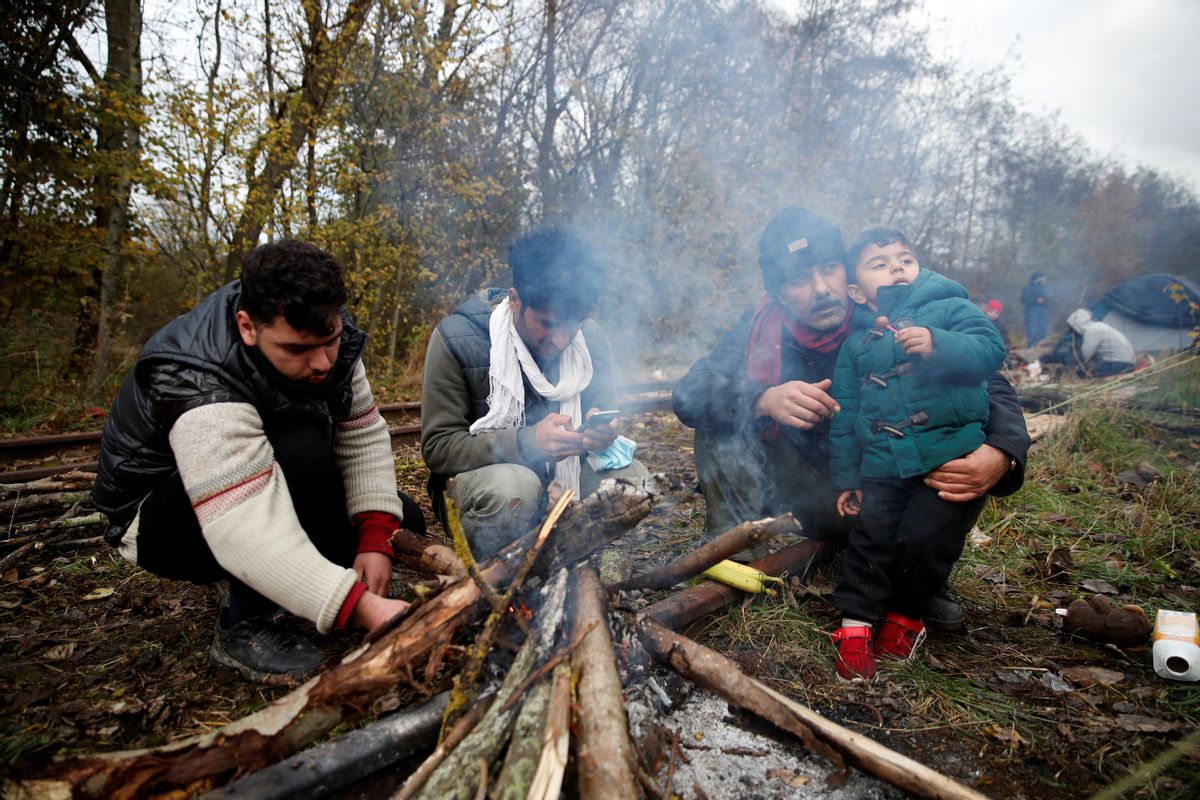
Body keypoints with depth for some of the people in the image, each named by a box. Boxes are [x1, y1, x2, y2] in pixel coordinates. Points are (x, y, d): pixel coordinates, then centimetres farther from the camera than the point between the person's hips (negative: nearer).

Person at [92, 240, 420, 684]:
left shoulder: (327, 335, -16)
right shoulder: (199, 384, -37)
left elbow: (363, 436, -12)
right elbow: (246, 534, -46)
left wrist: (376, 539, -23)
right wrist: (362, 608, -54)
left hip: (272, 487, 7)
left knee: (401, 521, -8)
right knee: (298, 451, -36)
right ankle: (244, 623, -17)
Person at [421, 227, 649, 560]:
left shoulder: (592, 340, -5)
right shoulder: (456, 339, -17)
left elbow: (605, 419, 3)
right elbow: (437, 448, -18)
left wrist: (601, 433, -25)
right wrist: (528, 442, -33)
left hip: (560, 474, 4)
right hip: (480, 474, -3)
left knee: (633, 477, -21)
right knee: (514, 487, -37)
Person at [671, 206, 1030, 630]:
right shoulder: (762, 327, -13)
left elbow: (990, 387, -20)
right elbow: (687, 393, -22)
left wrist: (1002, 455, -44)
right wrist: (764, 399, -41)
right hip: (809, 495, 0)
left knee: (974, 462, -26)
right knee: (723, 417, -20)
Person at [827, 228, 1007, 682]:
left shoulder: (949, 309, 6)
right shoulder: (856, 342, 14)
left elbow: (990, 348, -9)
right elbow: (845, 415, 16)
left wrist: (939, 346, -26)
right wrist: (846, 478, 15)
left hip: (951, 459, -3)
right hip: (883, 468, 3)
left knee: (923, 540, -8)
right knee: (871, 539, -7)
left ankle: (907, 614, 18)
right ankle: (855, 625, 6)